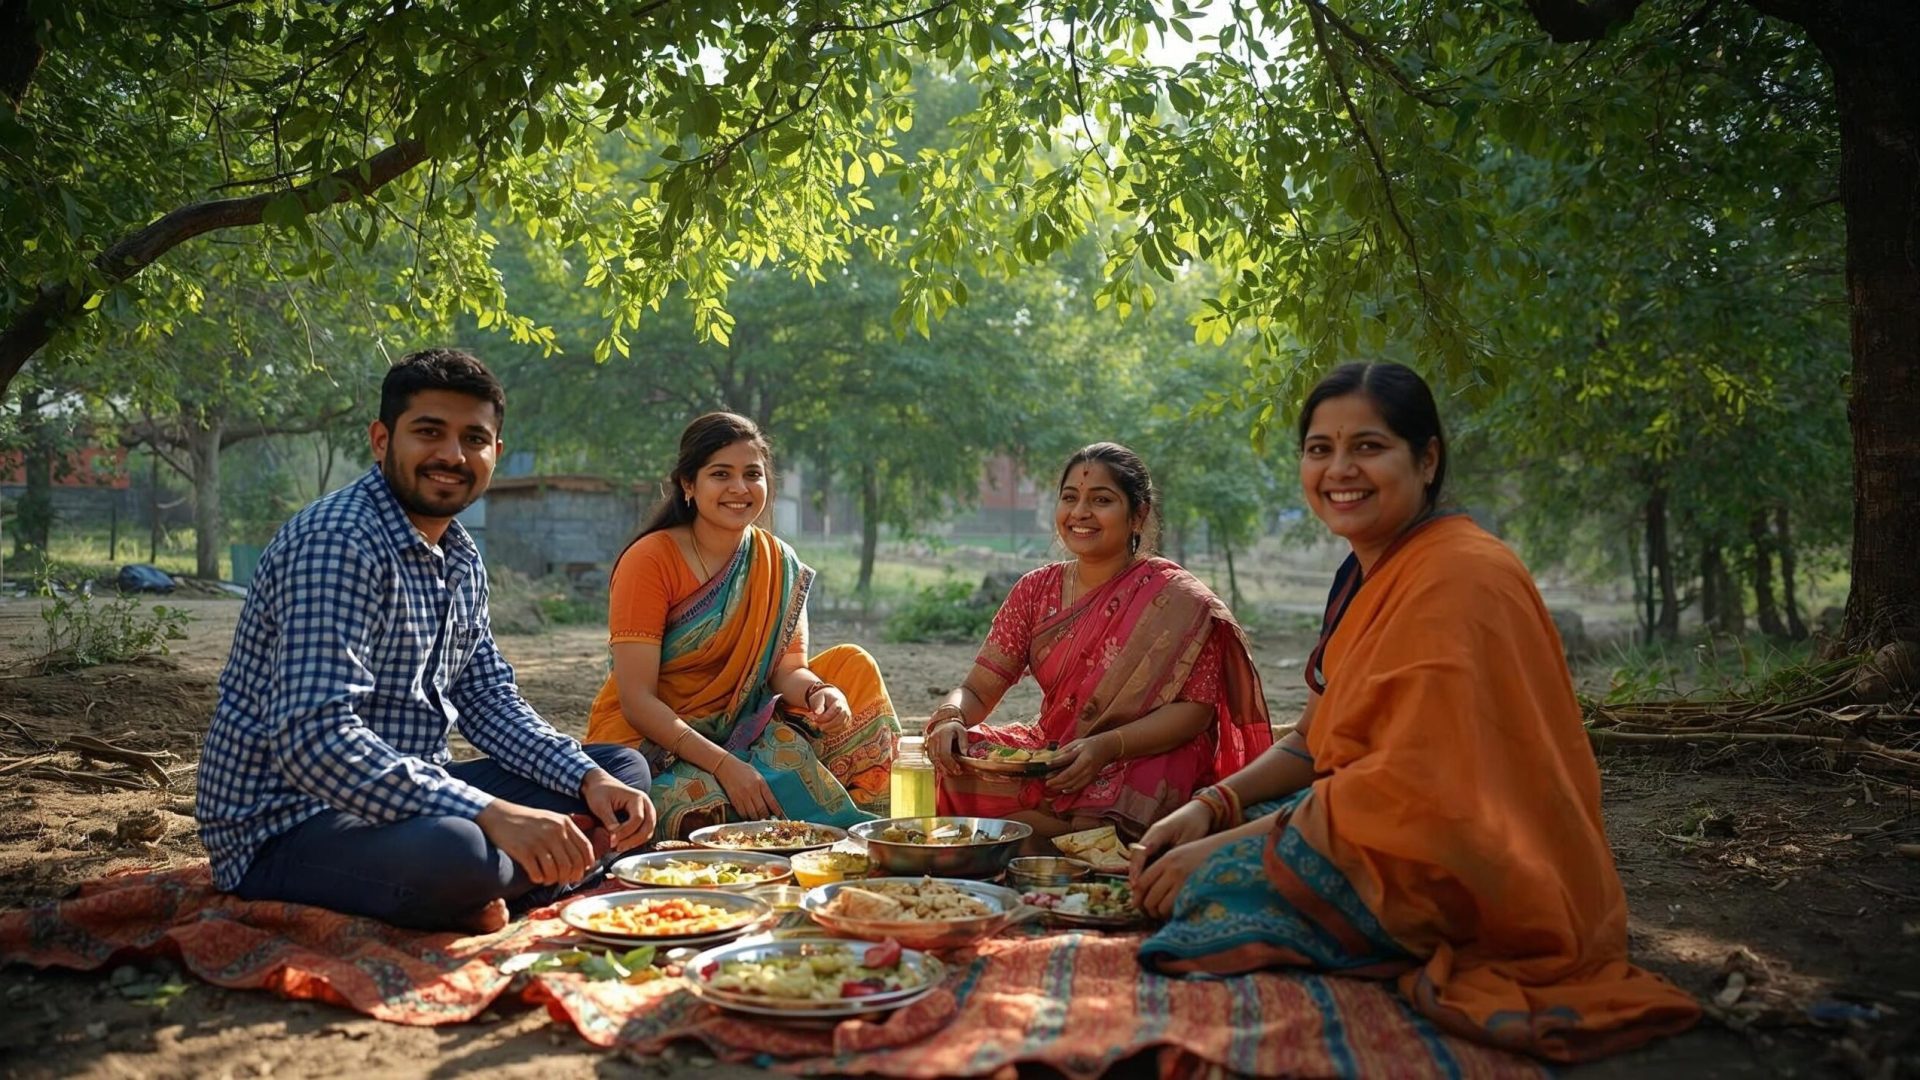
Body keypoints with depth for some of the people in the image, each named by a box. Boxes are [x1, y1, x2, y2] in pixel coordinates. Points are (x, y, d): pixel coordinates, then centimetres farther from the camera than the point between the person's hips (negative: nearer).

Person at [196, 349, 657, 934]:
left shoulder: (462, 558, 11)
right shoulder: (338, 540, -20)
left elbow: (490, 702, 14)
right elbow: (313, 738, -30)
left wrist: (590, 780, -4)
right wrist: (492, 814, -37)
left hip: (406, 793, 10)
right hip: (285, 827, -10)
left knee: (624, 769, 7)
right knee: (454, 852, -41)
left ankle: (482, 900, -11)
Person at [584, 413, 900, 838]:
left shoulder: (779, 563, 2)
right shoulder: (650, 560, -15)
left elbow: (787, 669, -2)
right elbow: (636, 700, -19)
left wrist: (819, 692, -26)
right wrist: (724, 764, -29)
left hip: (736, 730, 5)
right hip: (647, 740, -5)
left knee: (851, 665, -13)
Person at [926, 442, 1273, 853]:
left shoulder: (1176, 600, -6)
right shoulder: (1036, 591, 7)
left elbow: (1196, 709, -13)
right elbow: (977, 691, 5)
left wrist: (1107, 746, -28)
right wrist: (951, 719, -20)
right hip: (1048, 755, 5)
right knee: (954, 763, -23)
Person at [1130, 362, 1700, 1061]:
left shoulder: (1457, 577, -21)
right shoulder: (1368, 573, 9)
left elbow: (1410, 783, -26)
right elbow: (1319, 740, 11)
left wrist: (1221, 849, -21)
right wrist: (1210, 807, -6)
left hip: (1474, 882, -9)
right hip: (1398, 833, 9)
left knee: (1214, 885, -22)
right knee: (1177, 850, 1)